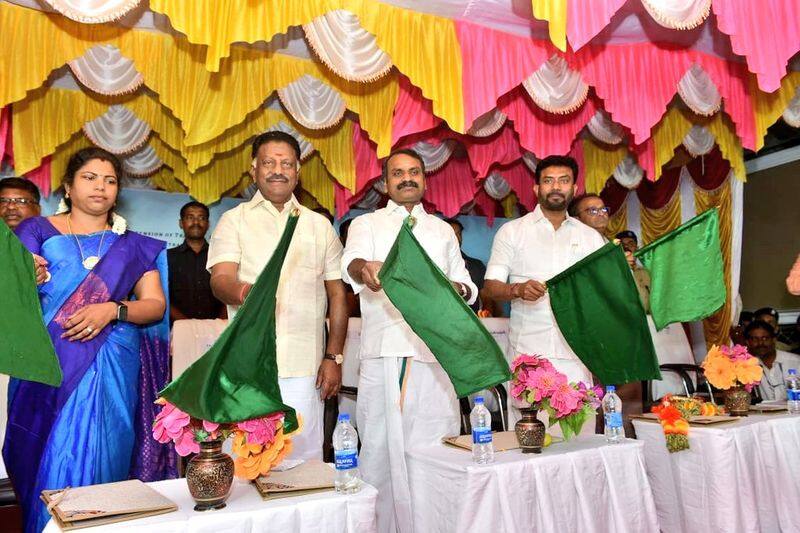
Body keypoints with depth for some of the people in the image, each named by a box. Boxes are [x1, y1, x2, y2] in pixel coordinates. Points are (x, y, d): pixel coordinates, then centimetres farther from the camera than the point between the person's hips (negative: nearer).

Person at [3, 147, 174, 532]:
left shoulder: (132, 246, 12)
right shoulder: (37, 232, 8)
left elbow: (156, 306, 4)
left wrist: (112, 309, -13)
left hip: (111, 370, 0)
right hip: (49, 369, 0)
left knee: (97, 463, -2)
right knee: (51, 466, 2)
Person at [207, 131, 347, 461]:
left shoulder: (320, 226, 14)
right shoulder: (234, 220, 8)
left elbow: (337, 295, 12)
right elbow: (220, 279, -7)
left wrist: (334, 358, 4)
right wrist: (244, 292, -30)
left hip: (305, 369, 2)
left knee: (304, 459, 3)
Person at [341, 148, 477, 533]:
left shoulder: (443, 230, 22)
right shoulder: (367, 224, 12)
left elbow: (467, 285, 22)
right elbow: (352, 260, -9)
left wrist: (458, 289, -2)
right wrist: (365, 269, -34)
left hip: (436, 350, 2)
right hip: (384, 351, -2)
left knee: (435, 446, 0)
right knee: (381, 444, -3)